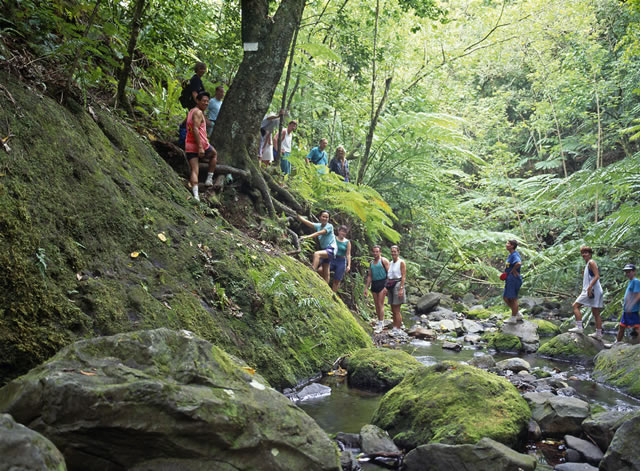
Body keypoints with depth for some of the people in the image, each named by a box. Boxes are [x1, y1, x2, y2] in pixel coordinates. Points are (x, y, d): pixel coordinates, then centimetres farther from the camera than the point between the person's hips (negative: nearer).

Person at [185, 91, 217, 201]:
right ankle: (209, 179, 23)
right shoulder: (198, 112, -10)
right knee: (214, 154, 23)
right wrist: (200, 147, -25)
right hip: (201, 144, -7)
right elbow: (195, 129, -21)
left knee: (194, 170, -1)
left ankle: (195, 194, -16)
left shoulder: (191, 112, 20)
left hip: (189, 146, 7)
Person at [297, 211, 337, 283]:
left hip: (331, 249, -8)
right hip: (324, 249, 8)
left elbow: (319, 233, -23)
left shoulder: (329, 226, -11)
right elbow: (307, 222, -2)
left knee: (316, 254, -32)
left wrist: (307, 237, -32)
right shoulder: (318, 225, 6)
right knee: (325, 271, 12)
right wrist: (297, 215, -12)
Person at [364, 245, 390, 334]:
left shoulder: (384, 260, -3)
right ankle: (379, 322, 16)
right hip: (374, 284, 7)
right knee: (376, 305, 8)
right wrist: (366, 288, 14)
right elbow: (369, 276, 20)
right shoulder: (371, 263, 16)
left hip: (382, 283, -7)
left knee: (380, 305, -10)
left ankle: (380, 326, -10)